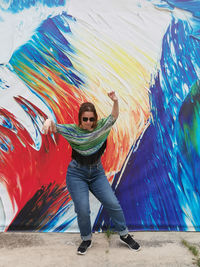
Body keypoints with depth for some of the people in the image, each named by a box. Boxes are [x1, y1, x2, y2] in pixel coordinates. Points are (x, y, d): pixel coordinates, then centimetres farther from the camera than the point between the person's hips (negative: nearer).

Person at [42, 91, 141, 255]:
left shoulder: (101, 127, -3)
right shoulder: (73, 130, -8)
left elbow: (114, 116, -13)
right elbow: (55, 128, -17)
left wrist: (115, 101, -33)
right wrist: (49, 121, -41)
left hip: (97, 173, 2)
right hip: (77, 174, -2)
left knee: (113, 204, 0)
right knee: (82, 209, -3)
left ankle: (124, 235, 24)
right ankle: (86, 239, 26)